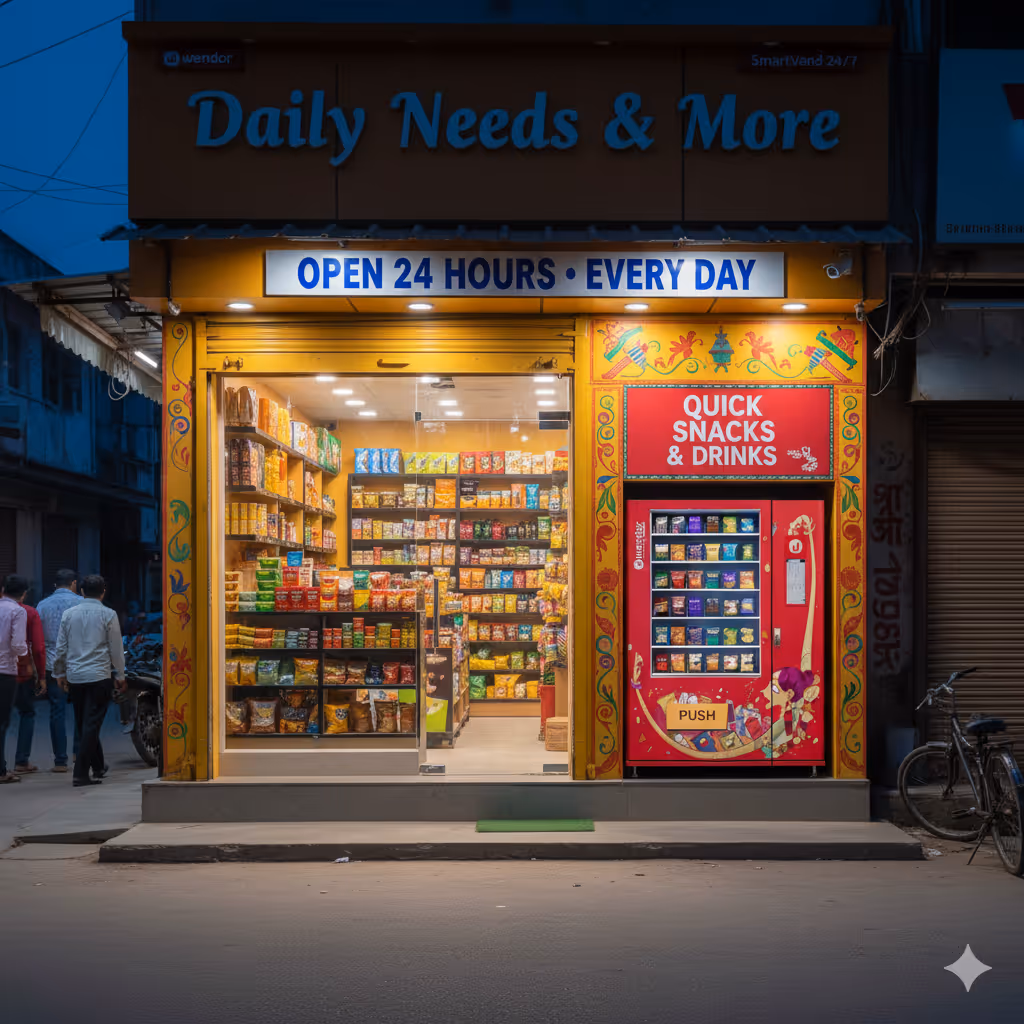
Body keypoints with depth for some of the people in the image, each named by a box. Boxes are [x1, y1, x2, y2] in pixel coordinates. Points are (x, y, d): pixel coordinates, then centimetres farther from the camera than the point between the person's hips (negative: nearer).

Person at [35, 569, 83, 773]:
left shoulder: (42, 605, 5)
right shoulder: (80, 603, -2)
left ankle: (60, 760, 4)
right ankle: (80, 753, 9)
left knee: (57, 712, 4)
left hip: (52, 665, 2)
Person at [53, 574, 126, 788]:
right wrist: (120, 675, 8)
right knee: (92, 724, -4)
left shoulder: (68, 614, 6)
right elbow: (116, 649, -1)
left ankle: (98, 767, 26)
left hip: (74, 676, 4)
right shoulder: (108, 614, -4)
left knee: (84, 724, 15)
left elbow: (61, 648, 10)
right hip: (99, 676, -4)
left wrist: (60, 674, 21)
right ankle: (81, 773, -10)